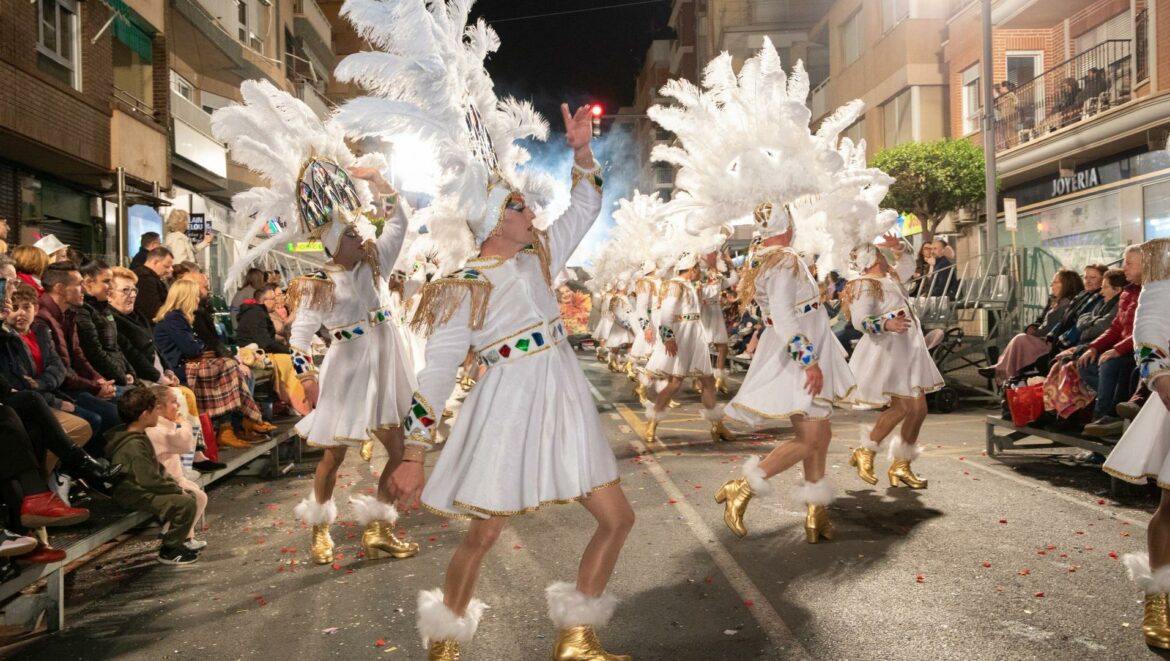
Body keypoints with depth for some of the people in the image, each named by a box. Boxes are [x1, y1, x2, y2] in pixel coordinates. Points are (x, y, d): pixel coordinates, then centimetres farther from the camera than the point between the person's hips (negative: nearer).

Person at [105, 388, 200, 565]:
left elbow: (157, 468, 17)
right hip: (136, 496, -11)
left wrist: (174, 484, 7)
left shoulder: (138, 436, 8)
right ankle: (169, 551, -5)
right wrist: (177, 489, -15)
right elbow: (150, 480, -27)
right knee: (186, 503, -21)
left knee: (189, 495, 12)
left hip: (144, 489, 11)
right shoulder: (133, 446, -25)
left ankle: (177, 540, 21)